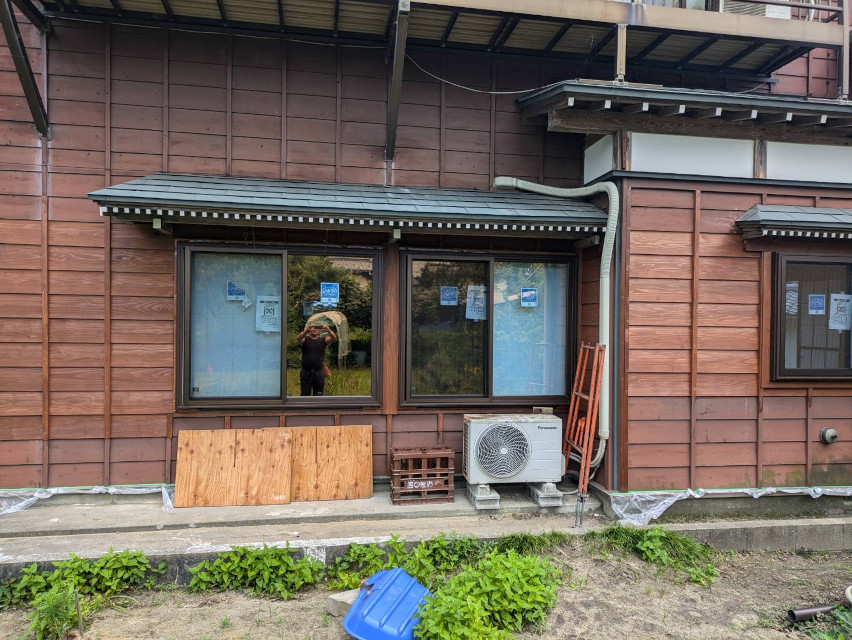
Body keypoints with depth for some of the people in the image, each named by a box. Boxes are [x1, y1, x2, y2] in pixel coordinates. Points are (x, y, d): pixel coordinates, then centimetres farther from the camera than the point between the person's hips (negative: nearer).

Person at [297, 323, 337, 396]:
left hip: (319, 373, 1)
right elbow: (298, 338, -18)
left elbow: (333, 338, -12)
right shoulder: (305, 339, 4)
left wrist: (328, 330, -34)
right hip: (306, 372, -1)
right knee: (305, 395, 5)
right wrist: (306, 330, -38)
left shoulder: (323, 340, 6)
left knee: (319, 395, 5)